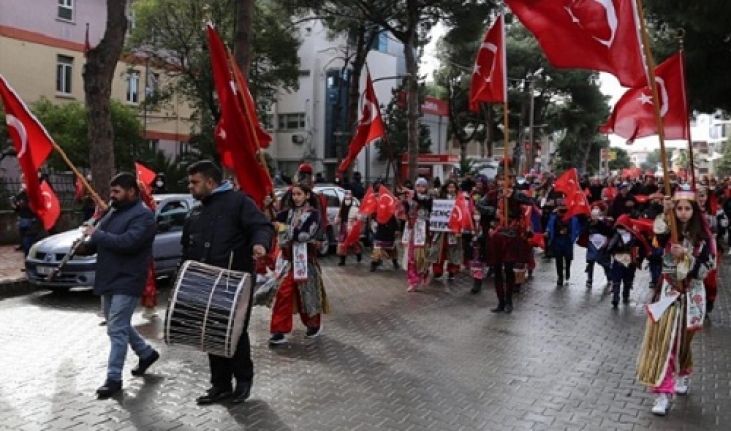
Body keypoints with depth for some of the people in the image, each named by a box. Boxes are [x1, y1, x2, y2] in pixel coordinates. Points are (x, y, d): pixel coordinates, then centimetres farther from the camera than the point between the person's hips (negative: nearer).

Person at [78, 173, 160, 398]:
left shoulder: (143, 215, -15)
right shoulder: (115, 213, 14)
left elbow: (127, 242, -28)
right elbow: (102, 241, 20)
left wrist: (96, 234, -20)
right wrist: (85, 246, -1)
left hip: (127, 282, -10)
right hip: (110, 280, 10)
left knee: (117, 330, -6)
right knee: (119, 326, 18)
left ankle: (113, 378, 2)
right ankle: (147, 353, 35)